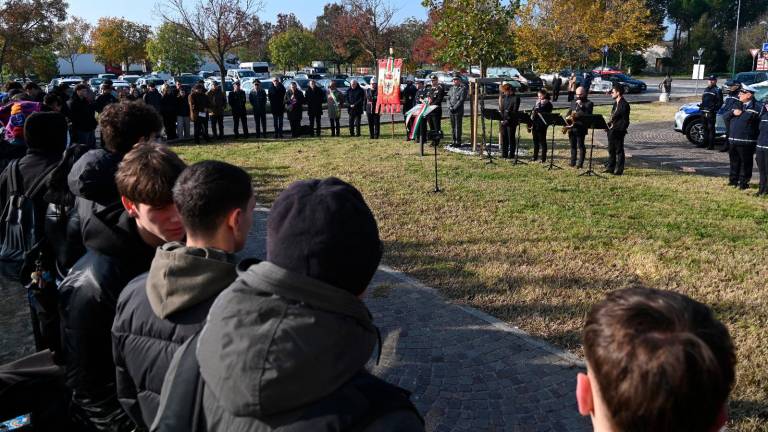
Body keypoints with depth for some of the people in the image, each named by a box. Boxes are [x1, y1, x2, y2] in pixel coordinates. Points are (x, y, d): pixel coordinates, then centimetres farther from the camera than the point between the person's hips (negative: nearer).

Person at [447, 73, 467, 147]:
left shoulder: (463, 89, -5)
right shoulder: (452, 88, 15)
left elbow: (461, 100, -12)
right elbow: (448, 98, 13)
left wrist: (454, 108, -16)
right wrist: (450, 107, -4)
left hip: (458, 111, -6)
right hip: (451, 111, 6)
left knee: (458, 127, -5)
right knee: (453, 127, 9)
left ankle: (458, 142, -1)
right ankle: (453, 141, 16)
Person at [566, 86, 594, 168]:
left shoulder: (589, 103, -2)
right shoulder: (573, 102, 18)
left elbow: (588, 114, -15)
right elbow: (568, 112, 21)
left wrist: (581, 105, -20)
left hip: (580, 128, -6)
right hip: (571, 127, 6)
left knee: (580, 146, -4)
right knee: (573, 145, 12)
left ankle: (580, 163, 0)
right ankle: (573, 162, 21)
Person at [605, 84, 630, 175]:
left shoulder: (624, 104, -13)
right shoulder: (615, 103, 15)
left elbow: (625, 121, -14)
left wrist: (621, 130, -17)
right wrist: (609, 125, 7)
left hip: (618, 131, -9)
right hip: (612, 130, 9)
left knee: (619, 151, -1)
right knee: (611, 150, 13)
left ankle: (619, 170, 4)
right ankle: (611, 168, 21)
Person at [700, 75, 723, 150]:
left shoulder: (718, 90, -2)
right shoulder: (706, 89, 20)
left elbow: (720, 102, -7)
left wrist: (715, 108, -18)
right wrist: (701, 105, 11)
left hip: (711, 113, -7)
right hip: (704, 112, 7)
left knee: (711, 128, -7)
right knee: (705, 128, 13)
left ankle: (711, 145, -6)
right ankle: (705, 142, 22)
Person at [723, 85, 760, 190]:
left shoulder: (756, 107, -7)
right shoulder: (738, 106, 16)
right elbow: (725, 117, 14)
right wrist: (733, 112, -5)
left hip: (747, 142, -6)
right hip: (733, 140, 6)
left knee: (746, 163, 2)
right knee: (734, 161, 16)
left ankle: (743, 182, 11)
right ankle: (733, 180, 27)